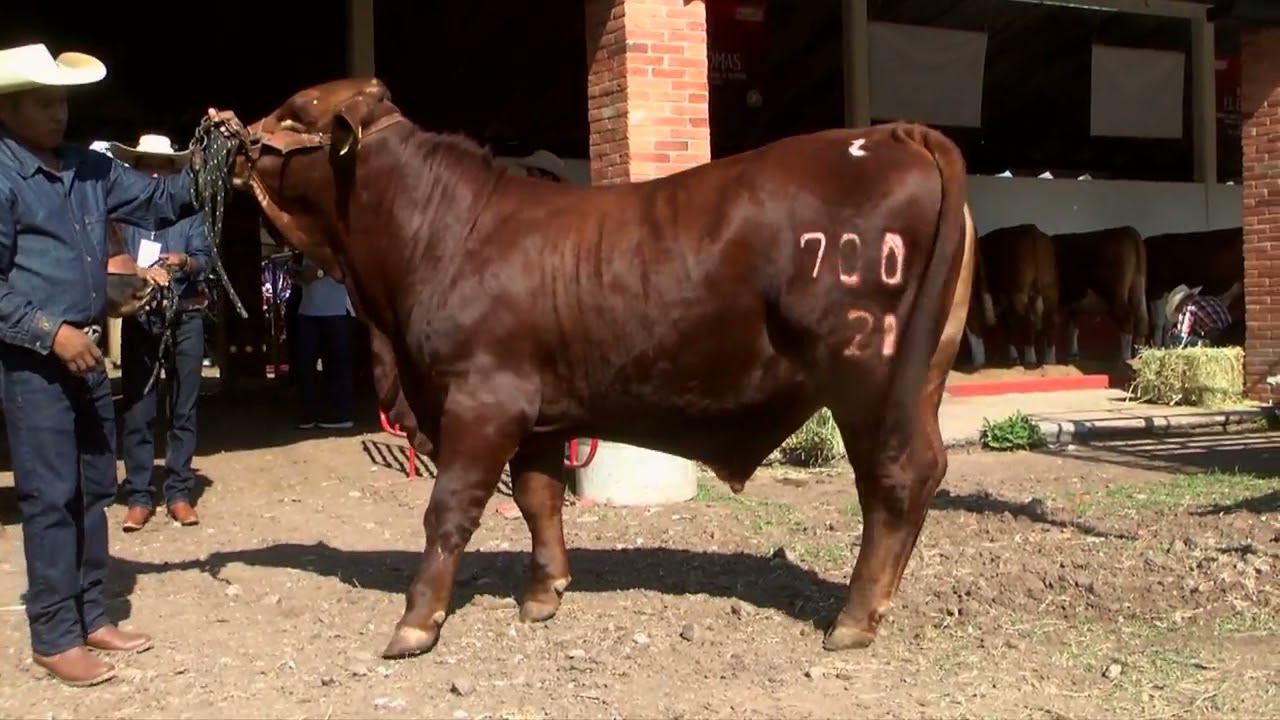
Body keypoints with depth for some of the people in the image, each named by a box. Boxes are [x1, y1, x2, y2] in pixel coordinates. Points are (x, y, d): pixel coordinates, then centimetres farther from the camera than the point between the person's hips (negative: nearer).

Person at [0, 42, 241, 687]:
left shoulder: (90, 168, 9)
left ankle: (92, 617, 25)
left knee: (94, 490, 13)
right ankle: (54, 638, 9)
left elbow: (161, 202, 11)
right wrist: (53, 332, -20)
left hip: (88, 354, 8)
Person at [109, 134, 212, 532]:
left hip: (184, 319, 0)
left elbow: (205, 259, -1)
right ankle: (139, 496, 9)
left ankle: (179, 492, 12)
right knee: (136, 410, 2)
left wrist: (185, 261, -22)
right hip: (137, 319, 0)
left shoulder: (190, 209, 5)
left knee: (182, 408, 5)